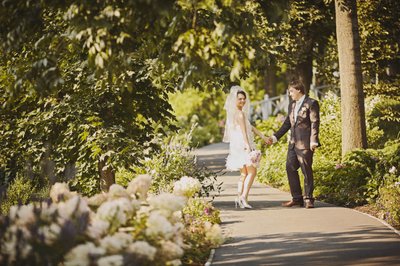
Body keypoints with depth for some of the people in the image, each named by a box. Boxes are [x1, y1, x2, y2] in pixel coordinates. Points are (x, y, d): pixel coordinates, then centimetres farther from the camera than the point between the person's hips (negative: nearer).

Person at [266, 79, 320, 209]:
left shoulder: (311, 103, -6)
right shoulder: (292, 105, 18)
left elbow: (315, 123, -11)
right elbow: (287, 124, 22)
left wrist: (313, 141, -17)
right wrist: (275, 137, 17)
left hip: (305, 144, -8)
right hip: (293, 143, 8)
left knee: (307, 171, -2)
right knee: (290, 169, 7)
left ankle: (308, 199, 6)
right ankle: (296, 198, 14)